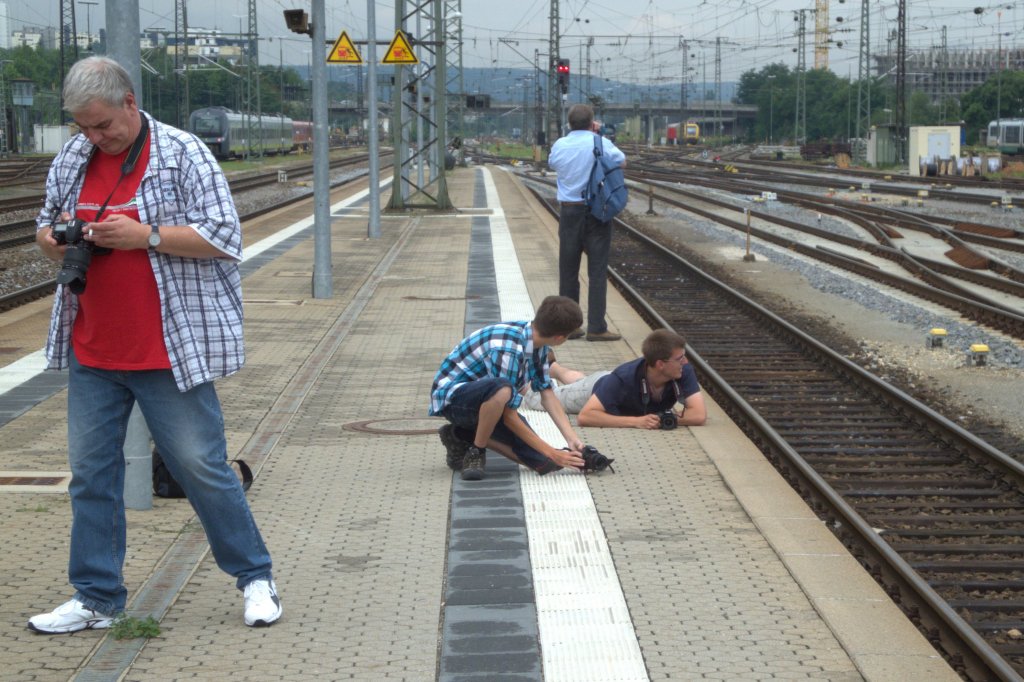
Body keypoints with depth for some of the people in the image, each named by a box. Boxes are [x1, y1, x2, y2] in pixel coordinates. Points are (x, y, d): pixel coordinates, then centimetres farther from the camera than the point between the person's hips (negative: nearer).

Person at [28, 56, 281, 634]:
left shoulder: (183, 153, -7)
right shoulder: (72, 159, 10)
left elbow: (225, 237, -11)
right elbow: (44, 226, 22)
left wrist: (145, 234, -20)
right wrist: (55, 239, -3)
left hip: (169, 348, -6)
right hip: (92, 349, 6)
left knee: (201, 465, 0)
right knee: (91, 472, 8)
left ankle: (256, 577, 15)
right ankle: (97, 599, 19)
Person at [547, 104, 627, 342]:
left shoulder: (559, 145, 0)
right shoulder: (601, 144, -10)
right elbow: (622, 161, 6)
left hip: (568, 211, 4)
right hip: (597, 212, -3)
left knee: (568, 270, 10)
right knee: (597, 270, 0)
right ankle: (596, 327, -2)